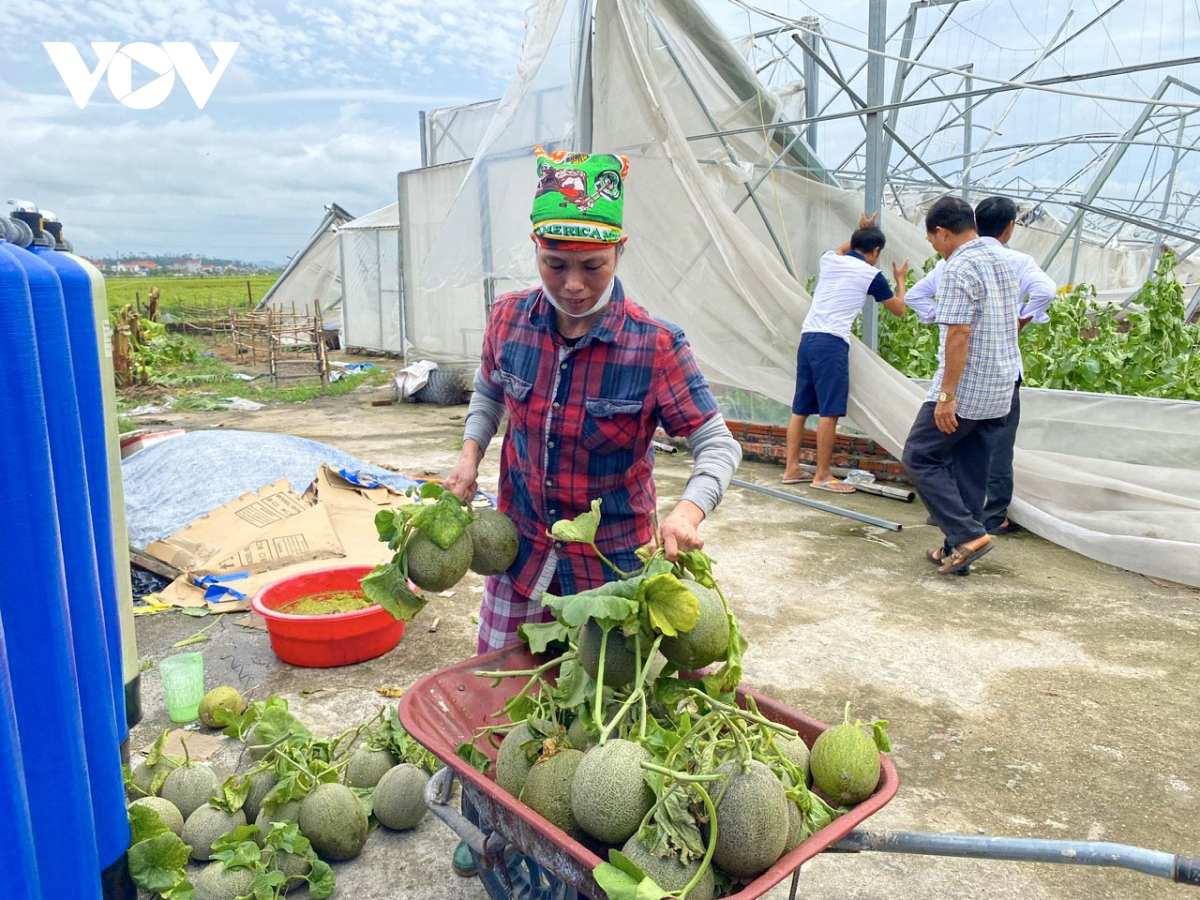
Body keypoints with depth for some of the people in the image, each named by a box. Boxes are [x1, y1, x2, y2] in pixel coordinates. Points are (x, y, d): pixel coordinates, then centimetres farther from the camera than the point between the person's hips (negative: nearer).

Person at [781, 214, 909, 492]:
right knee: (829, 412, -4)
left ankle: (792, 468, 14)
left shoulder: (829, 260, 15)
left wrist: (860, 232, 51)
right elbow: (898, 309, 16)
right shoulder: (871, 275, 1)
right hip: (831, 343, -7)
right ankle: (822, 476, -1)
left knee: (800, 408, 9)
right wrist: (900, 279, 31)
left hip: (807, 338, 7)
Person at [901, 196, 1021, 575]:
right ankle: (957, 550, 19)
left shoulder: (959, 267, -15)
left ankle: (969, 534, -4)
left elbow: (959, 334, -22)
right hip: (999, 391, 9)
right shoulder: (1003, 264, 15)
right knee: (972, 472, 13)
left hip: (964, 390, -9)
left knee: (921, 457, 3)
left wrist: (947, 395, -21)